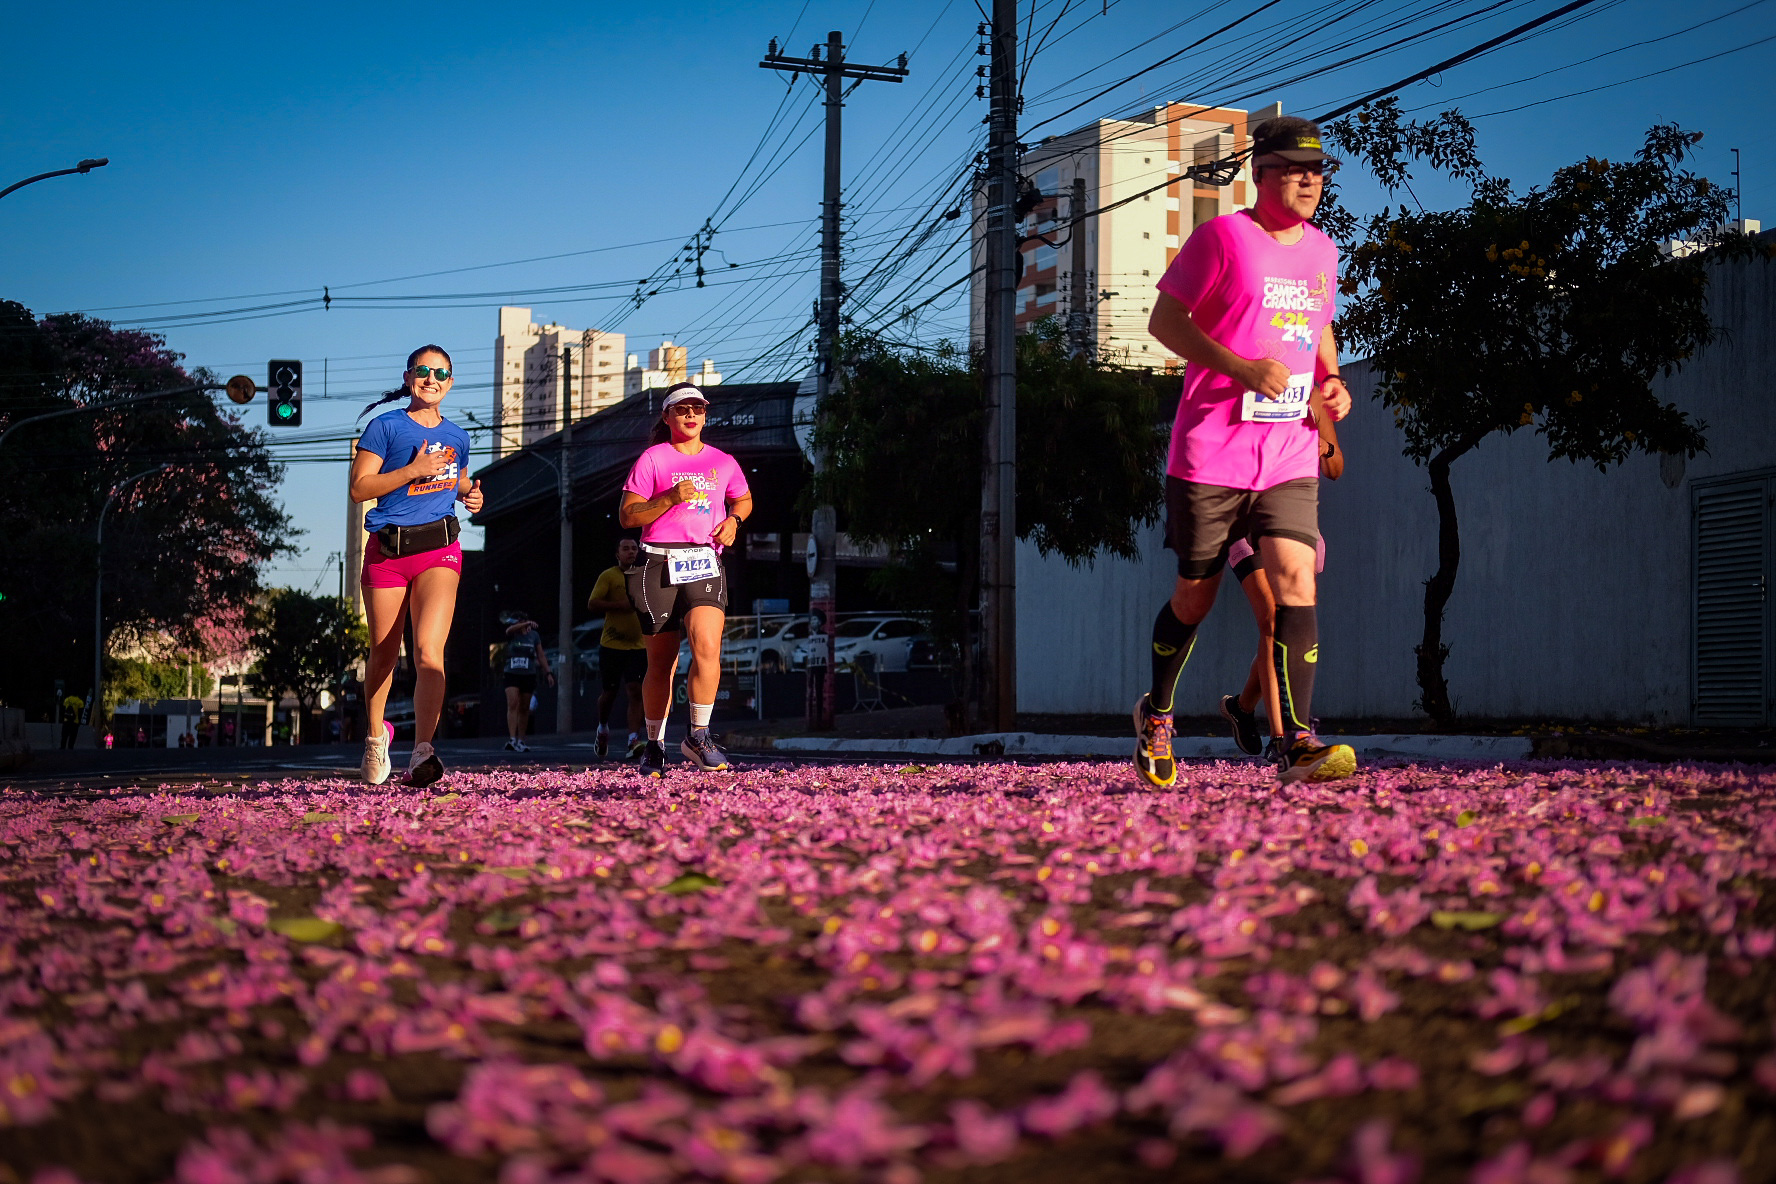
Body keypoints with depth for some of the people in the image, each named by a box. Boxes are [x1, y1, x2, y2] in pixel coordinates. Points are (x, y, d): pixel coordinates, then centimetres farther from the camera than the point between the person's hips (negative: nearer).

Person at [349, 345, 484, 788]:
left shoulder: (456, 436, 14)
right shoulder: (385, 427, 1)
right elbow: (359, 488, -6)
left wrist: (471, 496, 8)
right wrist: (413, 470, -15)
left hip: (439, 549, 1)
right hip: (386, 549, -1)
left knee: (429, 651, -19)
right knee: (384, 653, 9)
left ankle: (423, 752, -26)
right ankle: (376, 734, 35)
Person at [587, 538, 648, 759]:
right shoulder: (609, 576, -3)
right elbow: (592, 604, -11)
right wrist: (621, 605, -20)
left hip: (638, 645, 2)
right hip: (612, 645, -2)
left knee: (636, 691, -11)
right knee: (609, 691, 7)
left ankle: (633, 741, -16)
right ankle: (603, 728, 35)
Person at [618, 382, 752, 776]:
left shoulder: (723, 462, 13)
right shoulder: (653, 459, 4)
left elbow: (743, 499, 33)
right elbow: (627, 516, -1)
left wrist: (733, 520, 10)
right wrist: (672, 498, -14)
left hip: (705, 563, 2)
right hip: (660, 565, -2)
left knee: (707, 646, -20)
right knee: (661, 662, 3)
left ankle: (699, 736, -10)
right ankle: (654, 747, 16)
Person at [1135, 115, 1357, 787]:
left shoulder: (1322, 251, 12)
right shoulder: (1223, 237, -7)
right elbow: (1164, 319, -7)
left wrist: (1331, 379, 7)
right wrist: (1242, 368, -17)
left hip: (1290, 456, 4)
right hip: (1210, 451, -4)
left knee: (1295, 580, -13)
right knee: (1195, 594, 6)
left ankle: (1297, 743, -16)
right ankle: (1156, 714, 30)